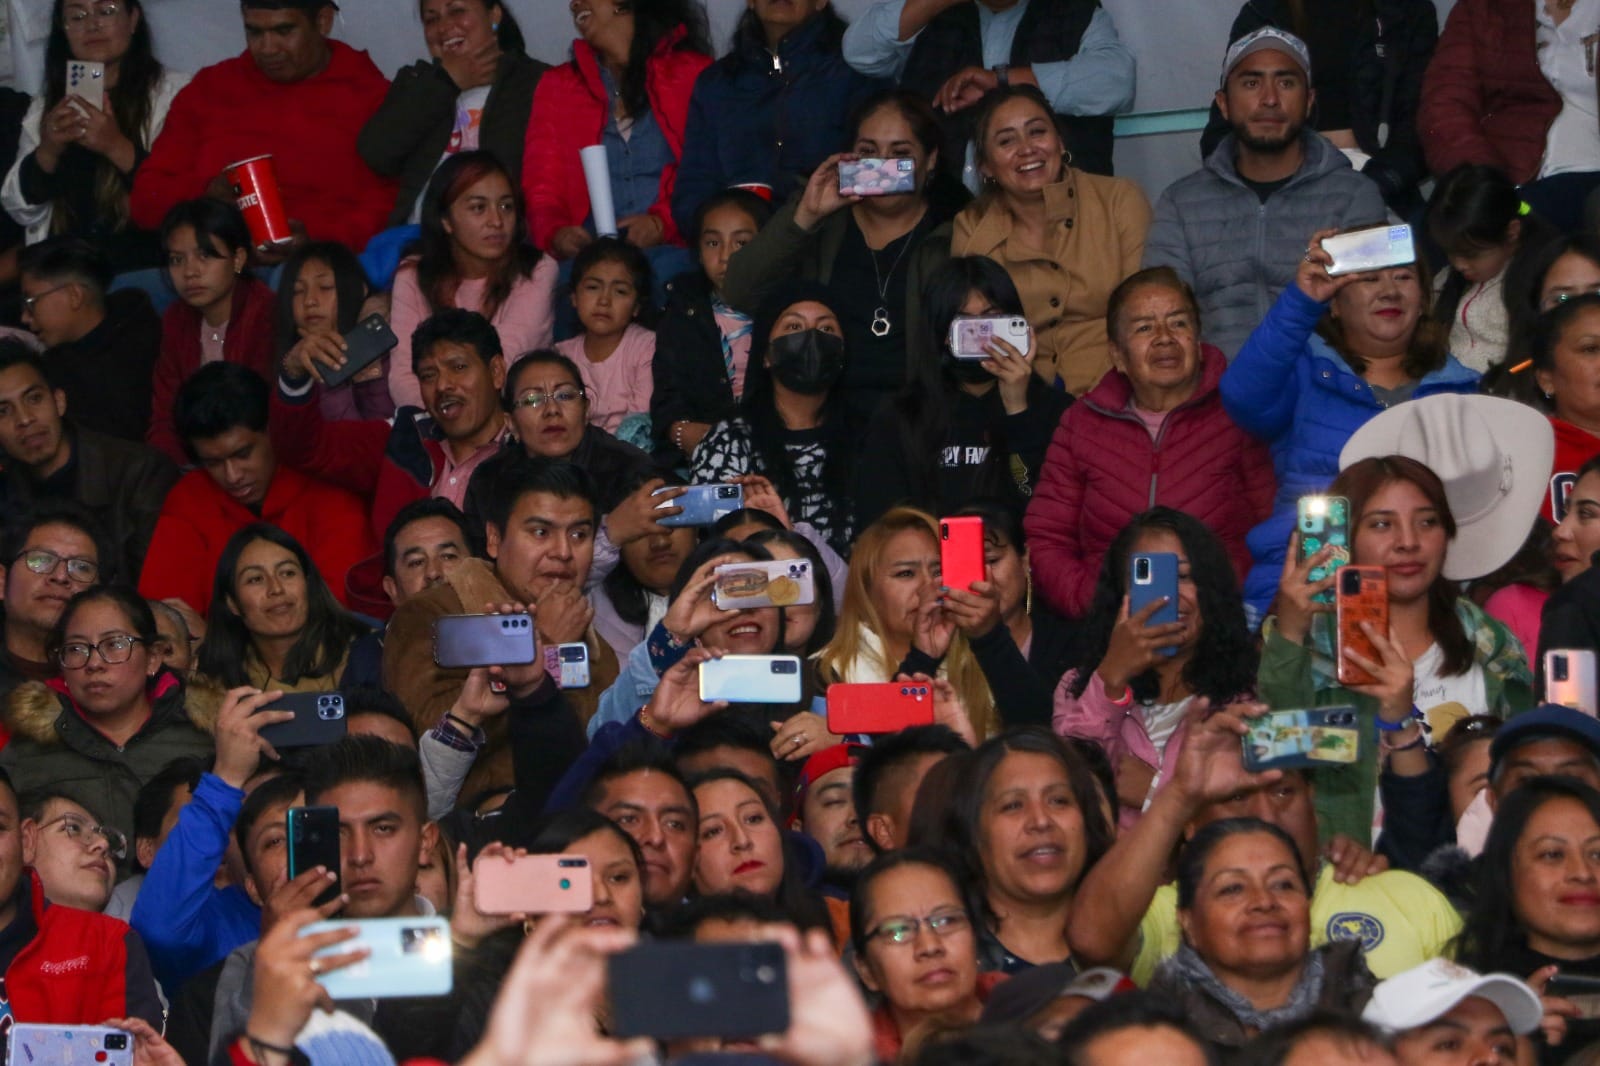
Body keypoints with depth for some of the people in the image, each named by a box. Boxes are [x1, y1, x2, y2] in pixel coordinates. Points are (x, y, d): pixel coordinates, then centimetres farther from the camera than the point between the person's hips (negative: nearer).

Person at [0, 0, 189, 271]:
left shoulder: (173, 92, 2)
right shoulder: (45, 106, 16)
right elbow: (22, 211, 11)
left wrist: (118, 148, -20)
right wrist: (47, 151, -7)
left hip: (146, 265, -5)